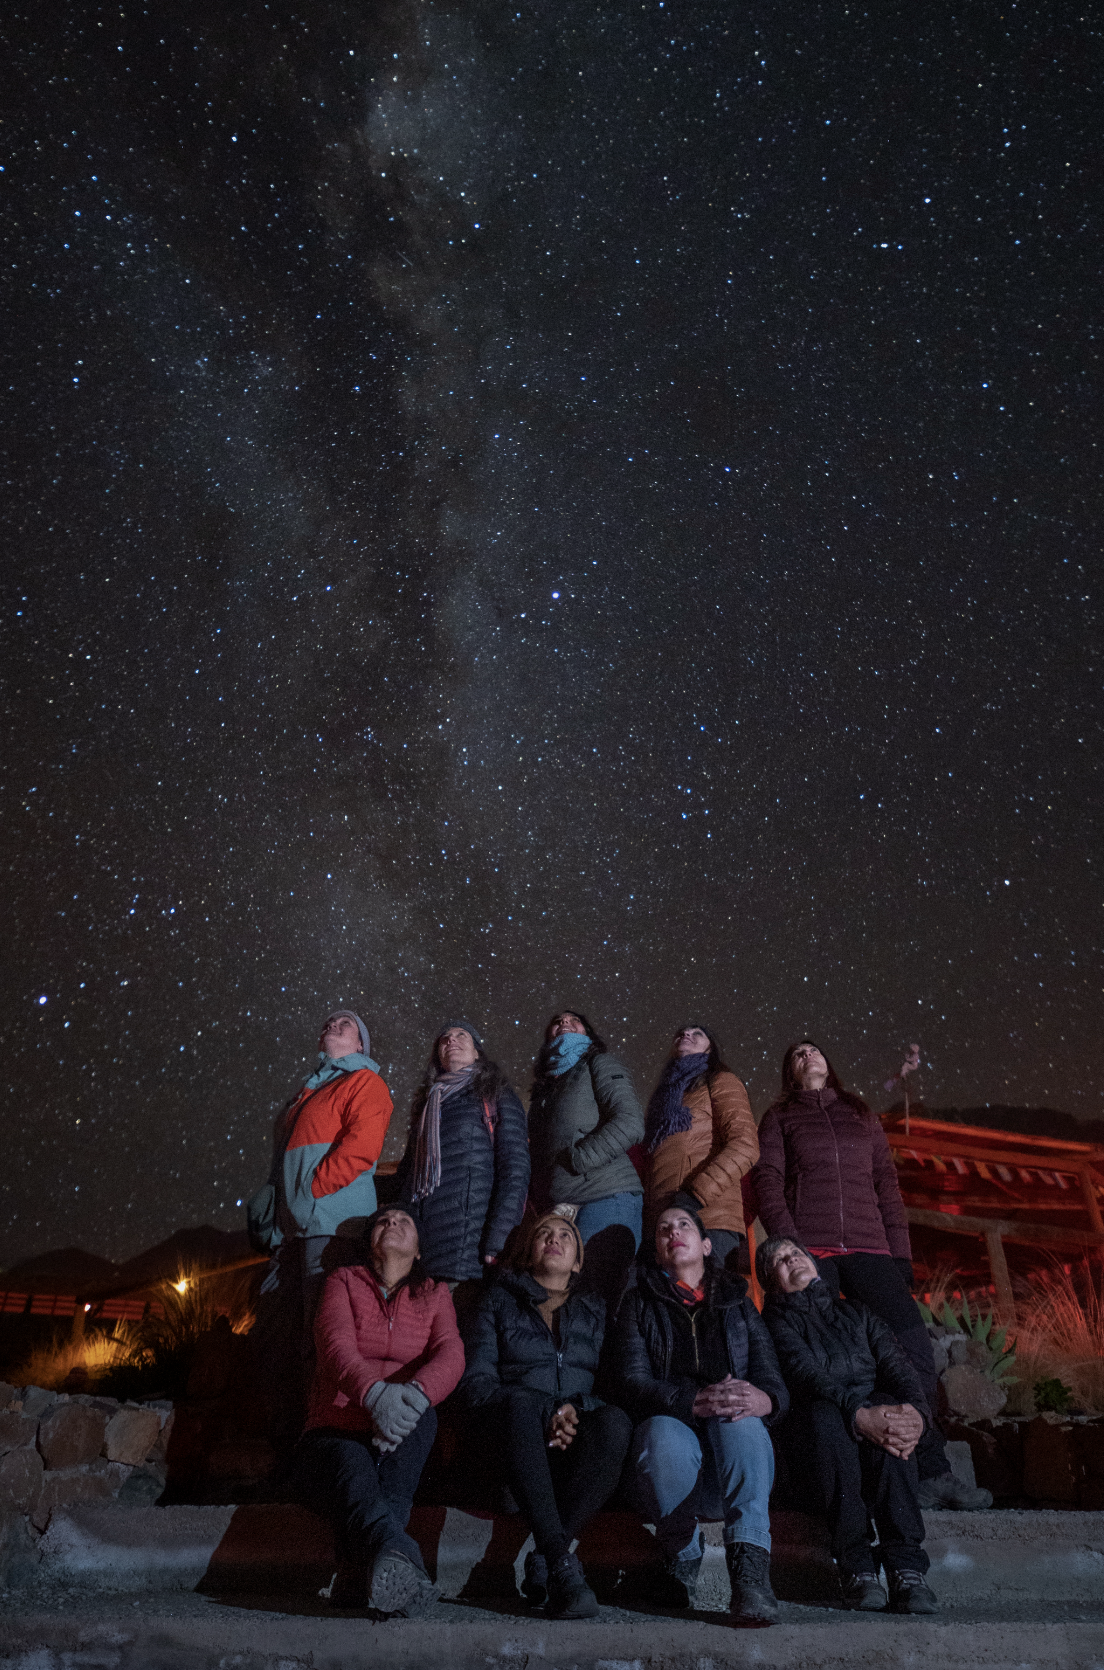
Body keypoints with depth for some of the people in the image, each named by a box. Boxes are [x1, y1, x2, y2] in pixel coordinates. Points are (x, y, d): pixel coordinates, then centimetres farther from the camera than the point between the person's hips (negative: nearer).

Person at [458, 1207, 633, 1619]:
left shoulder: (596, 1310, 24)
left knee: (615, 1421, -33)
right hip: (517, 1432, -1)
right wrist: (546, 1414, -10)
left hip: (576, 1438, 2)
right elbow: (475, 1382, 5)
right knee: (520, 1401, -36)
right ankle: (563, 1567, -40)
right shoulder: (499, 1300, 18)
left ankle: (542, 1562, -30)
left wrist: (576, 1408, -10)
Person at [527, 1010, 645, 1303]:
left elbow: (631, 1123, -9)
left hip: (606, 1201, -6)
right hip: (556, 1211, 6)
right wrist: (540, 1205, 7)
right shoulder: (543, 1087, 27)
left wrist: (573, 1160, -11)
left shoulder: (600, 1065, 8)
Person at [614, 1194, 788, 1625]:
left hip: (734, 1460, 1)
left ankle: (749, 1563, -39)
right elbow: (631, 1380, -2)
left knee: (741, 1422, -32)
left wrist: (763, 1398, -20)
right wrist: (694, 1400, -22)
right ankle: (681, 1554, -10)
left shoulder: (737, 1302, 20)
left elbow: (771, 1376, 7)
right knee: (665, 1434, -35)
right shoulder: (639, 1303, 14)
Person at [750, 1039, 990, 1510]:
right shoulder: (780, 1117, 17)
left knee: (911, 1340, -13)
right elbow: (767, 1180, 5)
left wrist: (900, 1251, 7)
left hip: (867, 1247, 2)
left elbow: (887, 1184, 18)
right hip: (809, 1249, -2)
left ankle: (931, 1472, -10)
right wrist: (787, 1242, -10)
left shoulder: (861, 1115, 24)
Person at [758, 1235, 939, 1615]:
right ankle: (856, 1568, -35)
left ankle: (906, 1566, -38)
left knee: (890, 1409, -33)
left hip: (875, 1411, 3)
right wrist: (859, 1414, -27)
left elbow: (897, 1365, 9)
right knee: (824, 1414, -37)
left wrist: (915, 1411, -15)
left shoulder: (857, 1314, 26)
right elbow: (806, 1374, -8)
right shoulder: (776, 1322, 13)